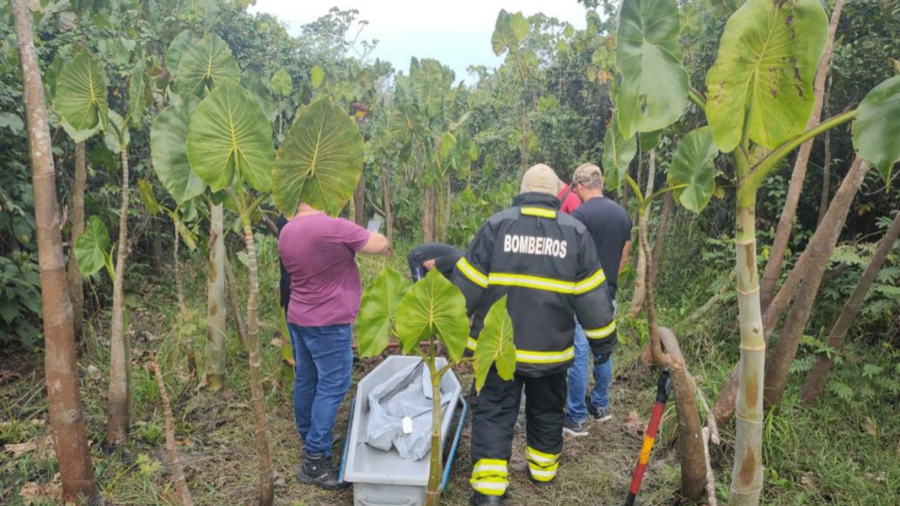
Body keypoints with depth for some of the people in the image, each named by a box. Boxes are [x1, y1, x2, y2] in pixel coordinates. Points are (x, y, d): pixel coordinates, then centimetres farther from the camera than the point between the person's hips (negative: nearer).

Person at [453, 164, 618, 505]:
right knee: (546, 410, 22)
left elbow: (467, 285, -5)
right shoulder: (576, 232, -2)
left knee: (493, 412, 7)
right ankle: (544, 468, 39)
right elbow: (592, 296, 0)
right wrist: (603, 339, 10)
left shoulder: (497, 224, -6)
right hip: (550, 348, 2)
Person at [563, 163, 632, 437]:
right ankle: (601, 406, 31)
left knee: (579, 355, -1)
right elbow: (623, 259, 13)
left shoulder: (580, 214, -15)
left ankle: (577, 419, 6)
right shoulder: (622, 214, 7)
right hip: (608, 295, 7)